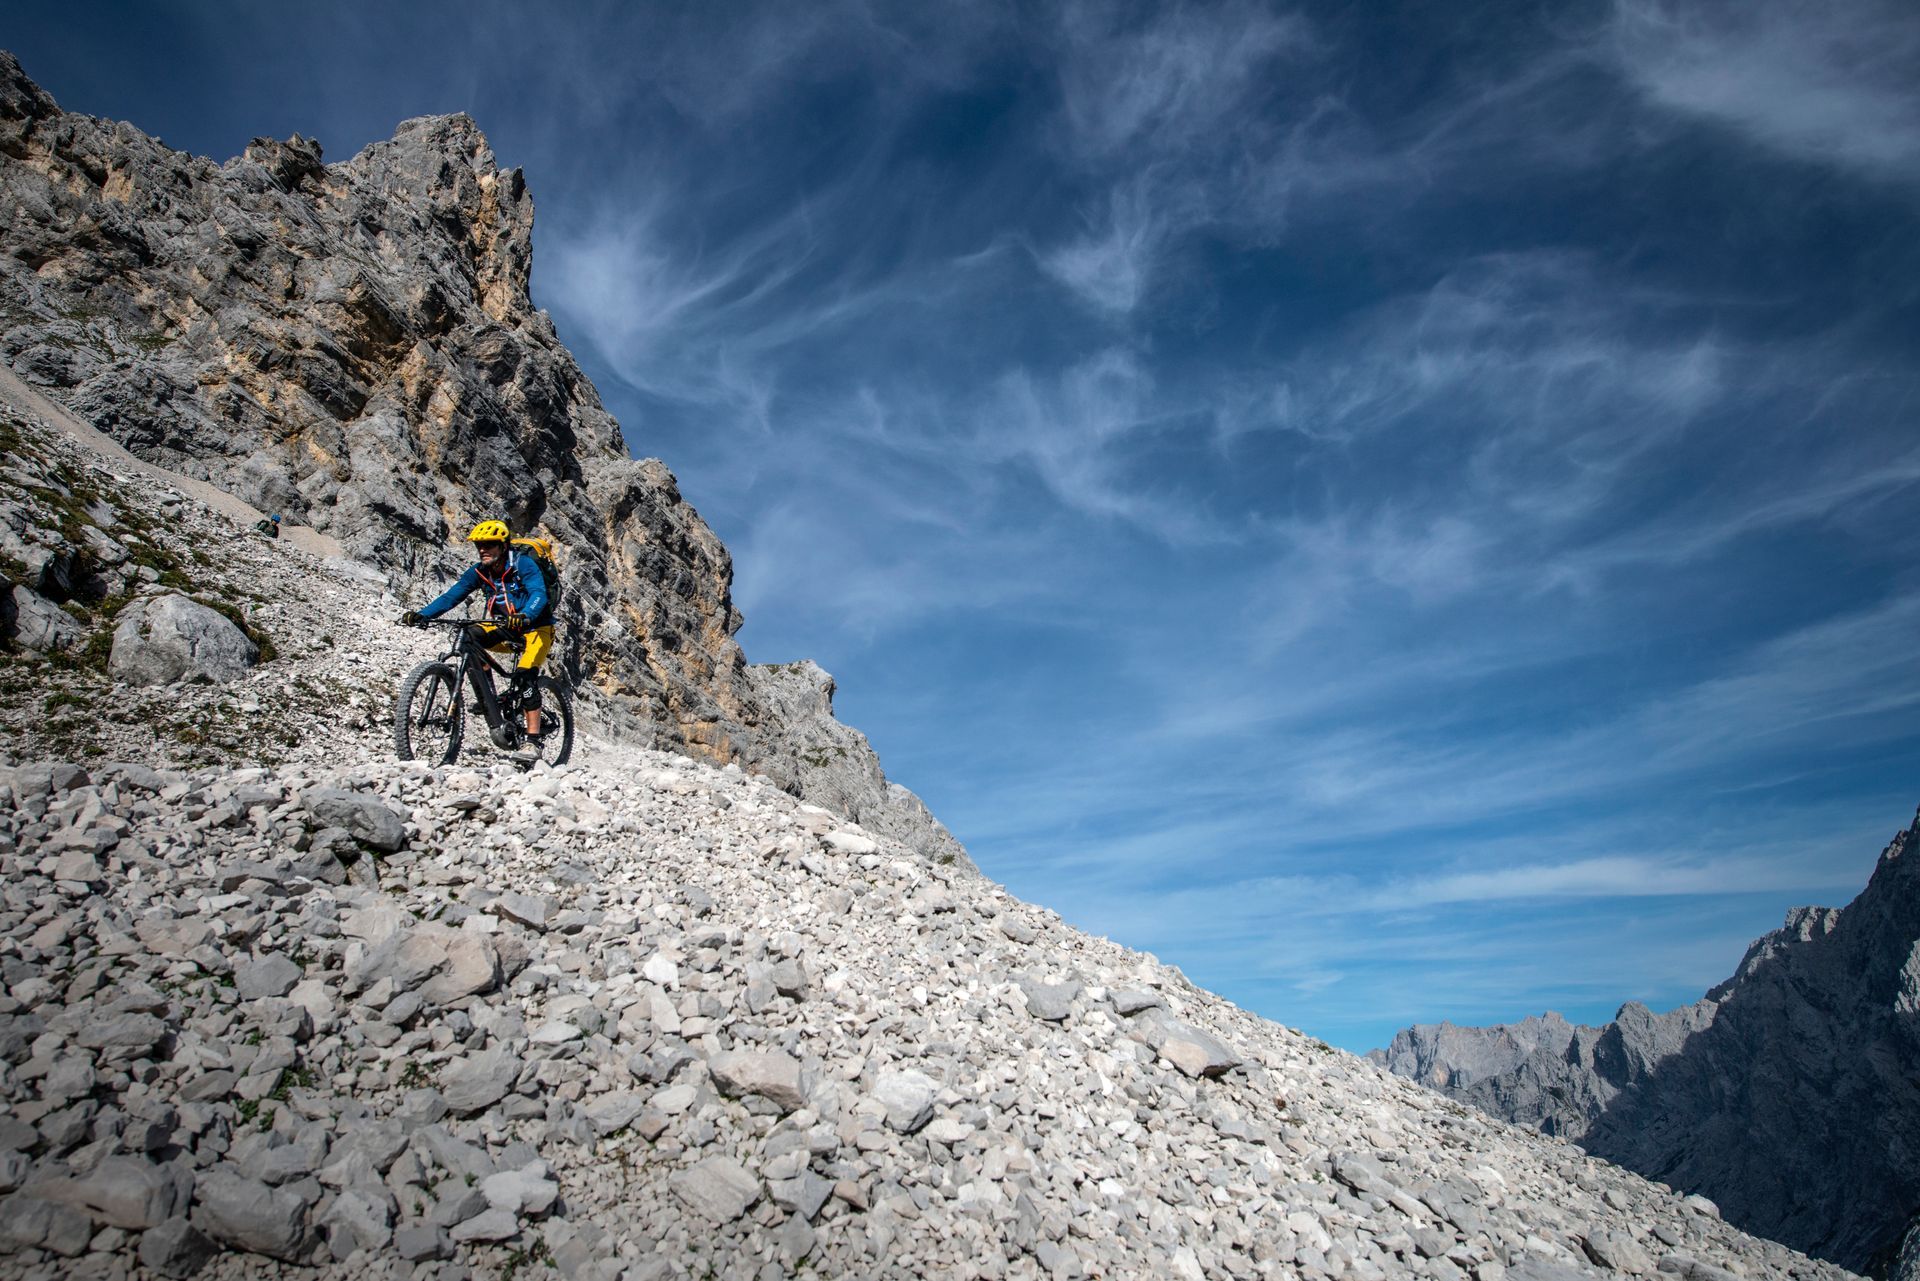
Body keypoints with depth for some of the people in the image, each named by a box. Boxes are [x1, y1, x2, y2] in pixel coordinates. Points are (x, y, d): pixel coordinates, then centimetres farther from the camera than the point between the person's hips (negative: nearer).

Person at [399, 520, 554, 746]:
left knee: (524, 675, -26)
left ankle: (533, 739, -24)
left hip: (536, 627, -6)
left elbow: (539, 594, -34)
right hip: (506, 629, 6)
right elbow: (452, 595, -9)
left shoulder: (523, 564, -19)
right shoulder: (479, 571, -2)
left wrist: (524, 617, -54)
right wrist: (421, 614, -24)